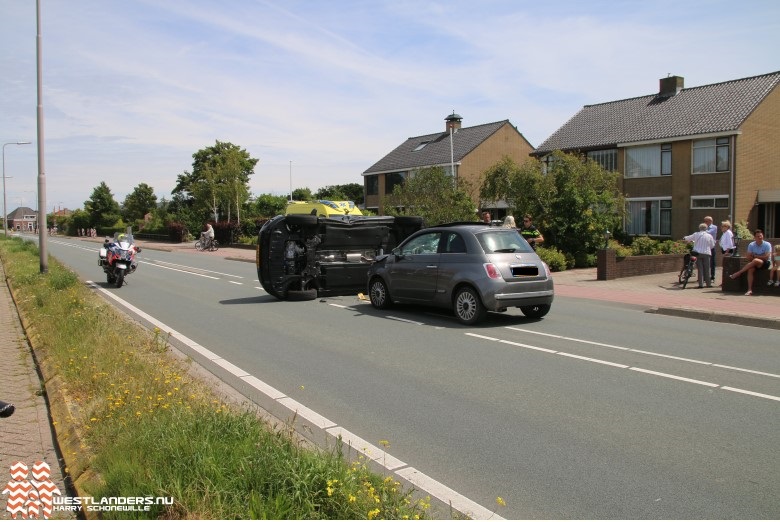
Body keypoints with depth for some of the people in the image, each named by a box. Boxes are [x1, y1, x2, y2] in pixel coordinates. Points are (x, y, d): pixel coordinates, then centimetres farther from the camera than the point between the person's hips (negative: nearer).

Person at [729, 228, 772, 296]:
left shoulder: (767, 245, -6)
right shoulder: (751, 245, 3)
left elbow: (766, 257, -13)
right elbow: (749, 258, -1)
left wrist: (755, 256, -6)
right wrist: (761, 256, -9)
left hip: (765, 263, -3)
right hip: (755, 264, 3)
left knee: (755, 261, -35)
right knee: (750, 269, -30)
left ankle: (738, 273, -28)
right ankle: (750, 290, -35)